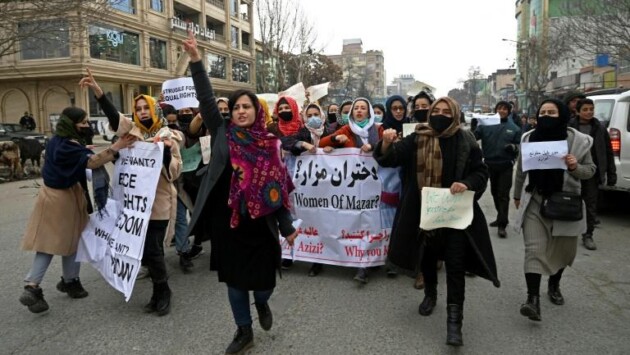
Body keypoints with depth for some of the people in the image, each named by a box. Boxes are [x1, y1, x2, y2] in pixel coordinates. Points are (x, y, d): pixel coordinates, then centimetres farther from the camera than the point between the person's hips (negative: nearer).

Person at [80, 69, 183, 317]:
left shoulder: (168, 136, -2)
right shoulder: (132, 131, 6)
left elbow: (174, 172, -7)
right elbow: (113, 115, -11)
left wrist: (166, 151, -23)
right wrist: (97, 90, -23)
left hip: (159, 202, -4)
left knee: (153, 250, -5)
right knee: (146, 249, 11)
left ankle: (162, 292, 18)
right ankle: (160, 292, 27)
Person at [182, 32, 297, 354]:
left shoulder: (269, 144, 0)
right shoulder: (222, 134, 2)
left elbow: (278, 188, 1)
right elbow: (205, 99, -9)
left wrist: (287, 226, 0)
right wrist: (195, 60, -18)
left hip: (259, 222, -1)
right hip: (227, 220, 1)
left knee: (263, 277, 5)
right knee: (234, 278, 12)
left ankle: (261, 303, 42)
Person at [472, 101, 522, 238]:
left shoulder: (514, 128, -1)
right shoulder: (486, 124, -1)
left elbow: (518, 147, 3)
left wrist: (513, 148, -18)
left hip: (506, 166, -2)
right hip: (490, 164, 2)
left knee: (503, 195, -2)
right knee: (495, 193, 16)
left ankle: (502, 225, 1)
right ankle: (501, 218, 34)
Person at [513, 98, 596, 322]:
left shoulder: (578, 140, -5)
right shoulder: (528, 138, -1)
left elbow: (590, 170, 3)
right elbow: (520, 170, 10)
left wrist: (576, 167, -20)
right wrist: (517, 195, 16)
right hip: (534, 202, 0)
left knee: (563, 249, 14)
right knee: (534, 250, -9)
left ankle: (554, 286, 39)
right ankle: (533, 298, -9)